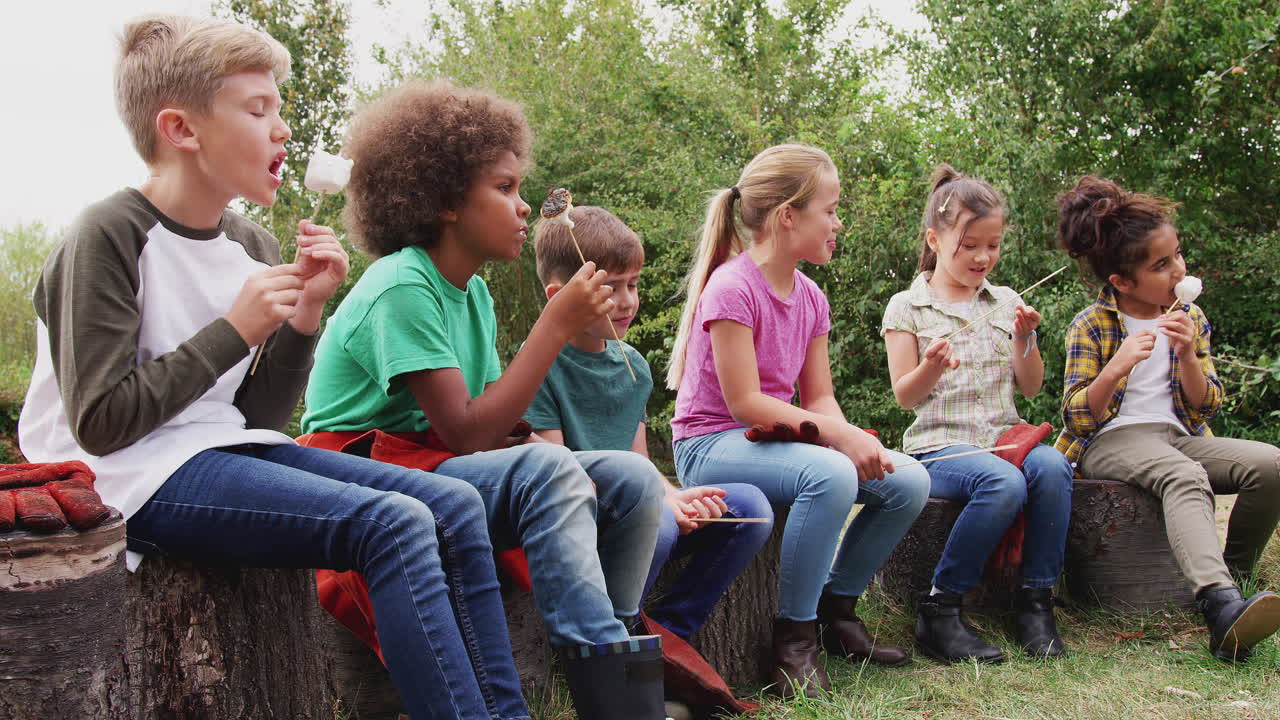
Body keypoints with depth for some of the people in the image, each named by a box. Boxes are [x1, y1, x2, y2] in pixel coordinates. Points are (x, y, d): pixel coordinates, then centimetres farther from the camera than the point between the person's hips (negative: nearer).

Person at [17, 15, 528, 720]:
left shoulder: (252, 246, 9)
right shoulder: (108, 237, -11)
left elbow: (257, 416, 10)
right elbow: (100, 424, -16)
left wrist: (303, 317, -4)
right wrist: (234, 330, -16)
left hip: (227, 450, 8)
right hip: (138, 477, -7)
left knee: (454, 505, -6)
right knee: (394, 524, -25)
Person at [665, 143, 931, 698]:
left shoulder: (811, 298, 9)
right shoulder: (732, 287, -16)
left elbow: (819, 398, 8)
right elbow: (744, 403, -20)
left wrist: (853, 439, -14)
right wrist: (841, 437, -24)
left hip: (771, 437, 8)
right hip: (711, 444, -8)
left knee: (909, 482, -7)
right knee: (830, 476, -35)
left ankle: (836, 607, 11)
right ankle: (794, 636, -19)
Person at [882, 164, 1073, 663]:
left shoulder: (1005, 303, 16)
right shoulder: (907, 308, 5)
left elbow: (1030, 388, 14)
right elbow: (905, 397, -1)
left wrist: (1024, 339, -4)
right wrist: (930, 369, -22)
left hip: (1005, 436, 4)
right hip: (940, 443, -4)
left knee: (1052, 467, -31)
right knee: (1005, 483, -35)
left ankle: (1035, 600, -18)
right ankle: (939, 611, -24)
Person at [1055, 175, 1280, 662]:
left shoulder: (1189, 318, 14)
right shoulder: (1091, 326, 0)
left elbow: (1206, 408, 10)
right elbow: (1077, 420, -8)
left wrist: (1187, 356, -8)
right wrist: (1117, 367, -24)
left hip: (1178, 436, 5)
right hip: (1110, 442, -5)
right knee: (1185, 476, -38)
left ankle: (1232, 581, -10)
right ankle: (1221, 606, -59)